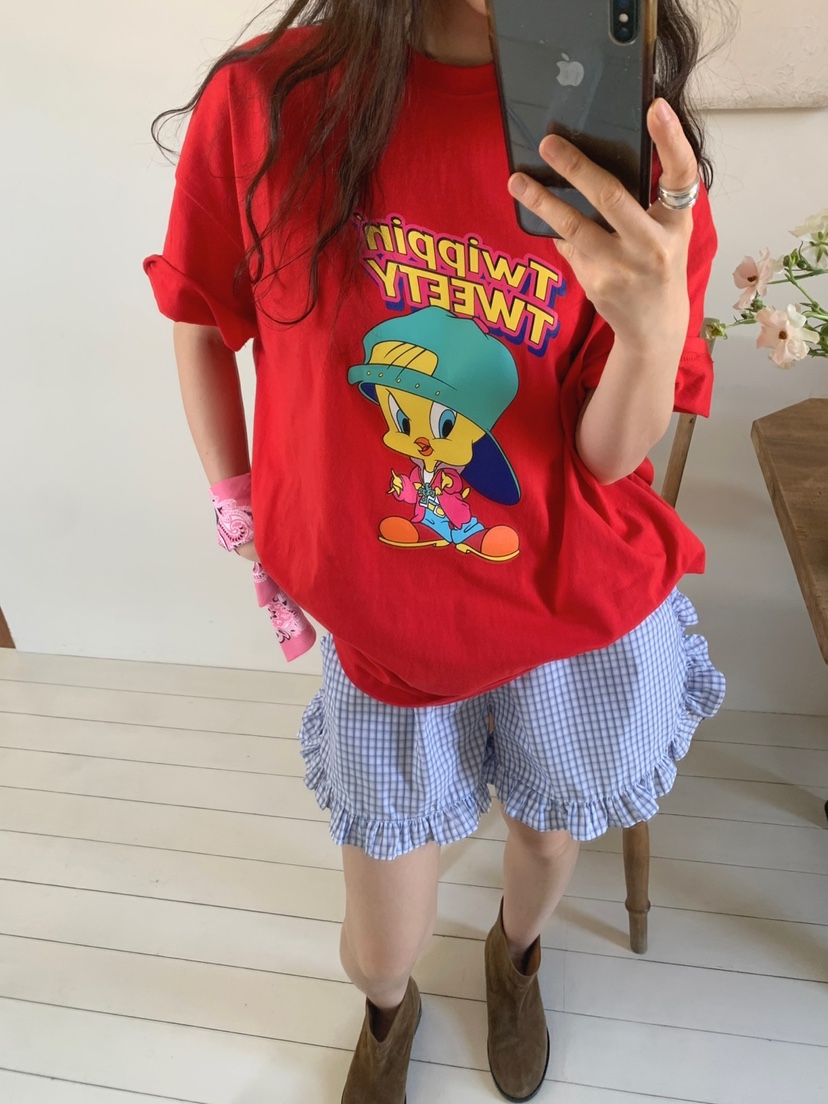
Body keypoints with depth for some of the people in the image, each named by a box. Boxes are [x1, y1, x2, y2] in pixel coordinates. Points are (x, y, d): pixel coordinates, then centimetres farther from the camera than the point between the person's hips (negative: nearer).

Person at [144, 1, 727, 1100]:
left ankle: (515, 957, 67)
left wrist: (657, 324, -35)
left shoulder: (628, 148, -12)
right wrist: (240, 512, 6)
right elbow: (199, 320, 3)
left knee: (549, 831, 27)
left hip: (582, 608, 1)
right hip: (379, 624, 0)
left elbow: (610, 456, -14)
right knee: (377, 954, 16)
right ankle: (389, 1011, 58)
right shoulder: (262, 100, -14)